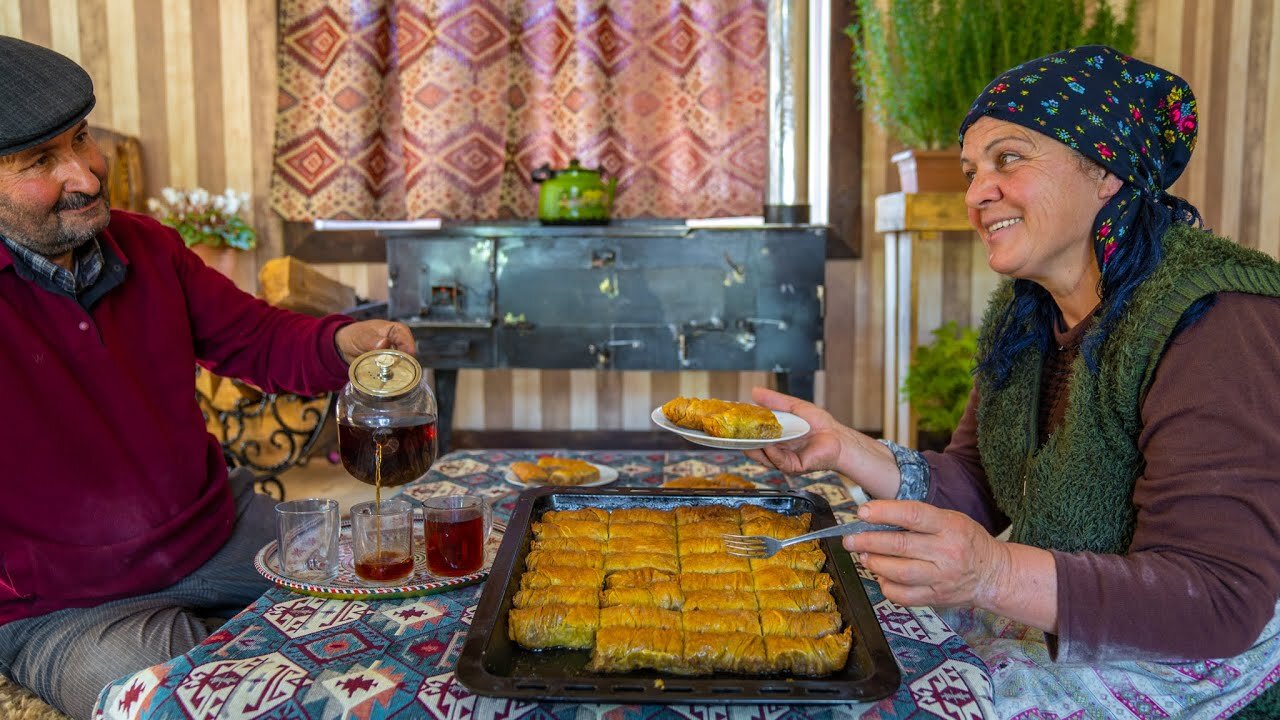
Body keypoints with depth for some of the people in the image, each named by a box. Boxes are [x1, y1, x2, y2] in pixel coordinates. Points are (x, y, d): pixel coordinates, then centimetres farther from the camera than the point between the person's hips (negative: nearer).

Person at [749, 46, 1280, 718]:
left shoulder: (1216, 322, -23)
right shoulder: (1024, 310, 2)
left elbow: (1222, 601, -28)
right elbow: (974, 491, 4)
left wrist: (994, 574, -42)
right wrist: (843, 448, -12)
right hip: (1040, 612, 7)